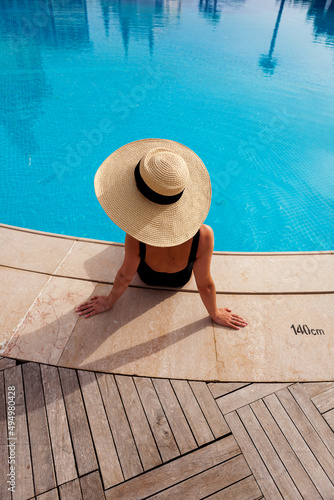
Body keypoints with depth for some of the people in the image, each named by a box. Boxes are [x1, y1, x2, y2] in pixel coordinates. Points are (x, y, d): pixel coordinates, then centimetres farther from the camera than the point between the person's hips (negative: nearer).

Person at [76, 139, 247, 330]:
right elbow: (205, 285, -27)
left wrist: (109, 302, -3)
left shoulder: (135, 237, -42)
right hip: (181, 280, 1)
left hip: (147, 277, 0)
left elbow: (125, 276, -24)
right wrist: (215, 314, -6)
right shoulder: (203, 235, -42)